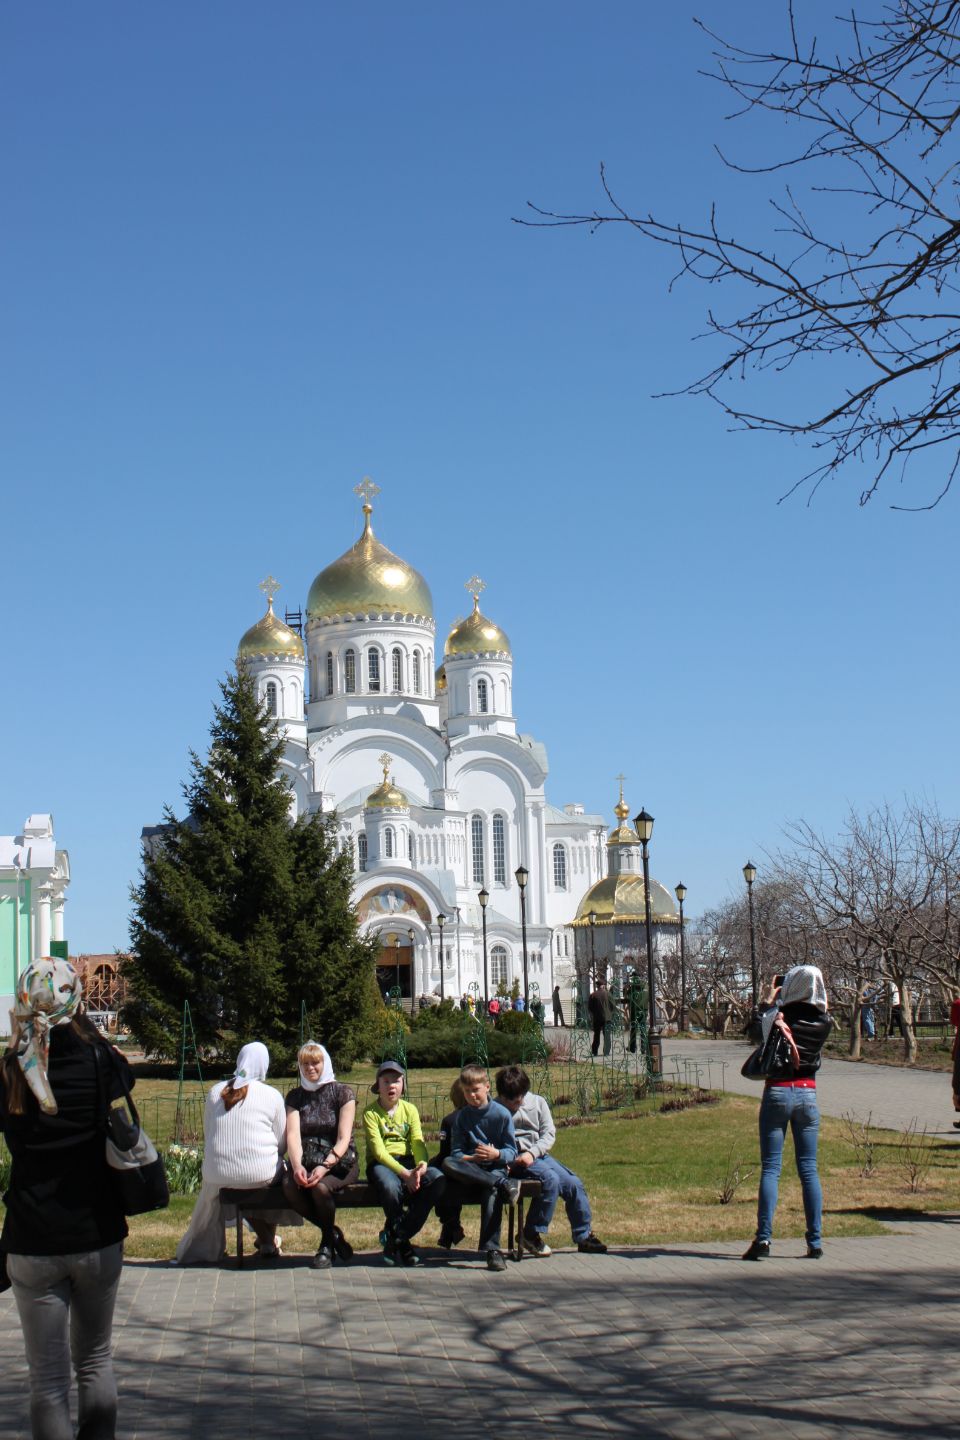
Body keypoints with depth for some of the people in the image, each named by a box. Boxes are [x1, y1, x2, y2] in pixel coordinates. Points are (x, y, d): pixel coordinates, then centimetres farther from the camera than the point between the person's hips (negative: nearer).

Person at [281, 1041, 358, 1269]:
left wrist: (325, 1167, -26)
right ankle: (333, 1234, -8)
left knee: (321, 1186, -35)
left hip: (339, 1162, -3)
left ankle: (327, 1244, -8)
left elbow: (343, 1139, -9)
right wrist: (297, 1166, -24)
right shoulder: (295, 1096, 11)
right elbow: (293, 1135, -3)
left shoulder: (342, 1093, 1)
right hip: (306, 1161, 3)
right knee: (290, 1187, -30)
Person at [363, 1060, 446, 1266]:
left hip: (407, 1160, 4)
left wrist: (421, 1165, -23)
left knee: (438, 1179, -26)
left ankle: (394, 1238, -15)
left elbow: (418, 1142, -1)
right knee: (391, 1186, -39)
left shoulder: (410, 1109, 11)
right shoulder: (371, 1113, -1)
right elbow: (378, 1150, -12)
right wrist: (403, 1173, -24)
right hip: (381, 1163, -4)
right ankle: (402, 1241, -11)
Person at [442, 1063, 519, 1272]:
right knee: (448, 1164, -32)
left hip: (496, 1167, -2)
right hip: (470, 1168, 2)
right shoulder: (461, 1117, 9)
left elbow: (511, 1152, 1)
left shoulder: (502, 1114, 2)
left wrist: (496, 1154, -20)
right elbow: (456, 1153, 3)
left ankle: (492, 1250, -37)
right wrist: (472, 1158, -18)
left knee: (492, 1192, -36)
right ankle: (504, 1185, -35)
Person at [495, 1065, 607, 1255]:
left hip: (538, 1154, 5)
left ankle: (584, 1236, 9)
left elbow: (549, 1133, 2)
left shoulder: (537, 1102, 7)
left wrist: (532, 1153, -14)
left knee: (574, 1183, -6)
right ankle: (531, 1234, -21)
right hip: (513, 1159, -5)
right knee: (550, 1179, -29)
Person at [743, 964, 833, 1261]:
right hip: (808, 1095, 3)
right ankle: (815, 1242, 5)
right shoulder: (823, 1023, 1)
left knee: (770, 1168, -2)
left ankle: (763, 1237, -12)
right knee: (809, 1170, 7)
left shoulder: (778, 1016, -8)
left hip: (777, 1093, -2)